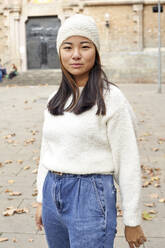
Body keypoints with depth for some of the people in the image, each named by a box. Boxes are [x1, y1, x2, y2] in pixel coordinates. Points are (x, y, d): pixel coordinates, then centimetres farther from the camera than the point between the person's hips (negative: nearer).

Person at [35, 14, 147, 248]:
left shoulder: (111, 99, -10)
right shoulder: (55, 100, 8)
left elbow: (128, 163, -10)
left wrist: (132, 221, -7)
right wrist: (41, 200, 17)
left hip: (91, 195, -6)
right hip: (52, 193, 6)